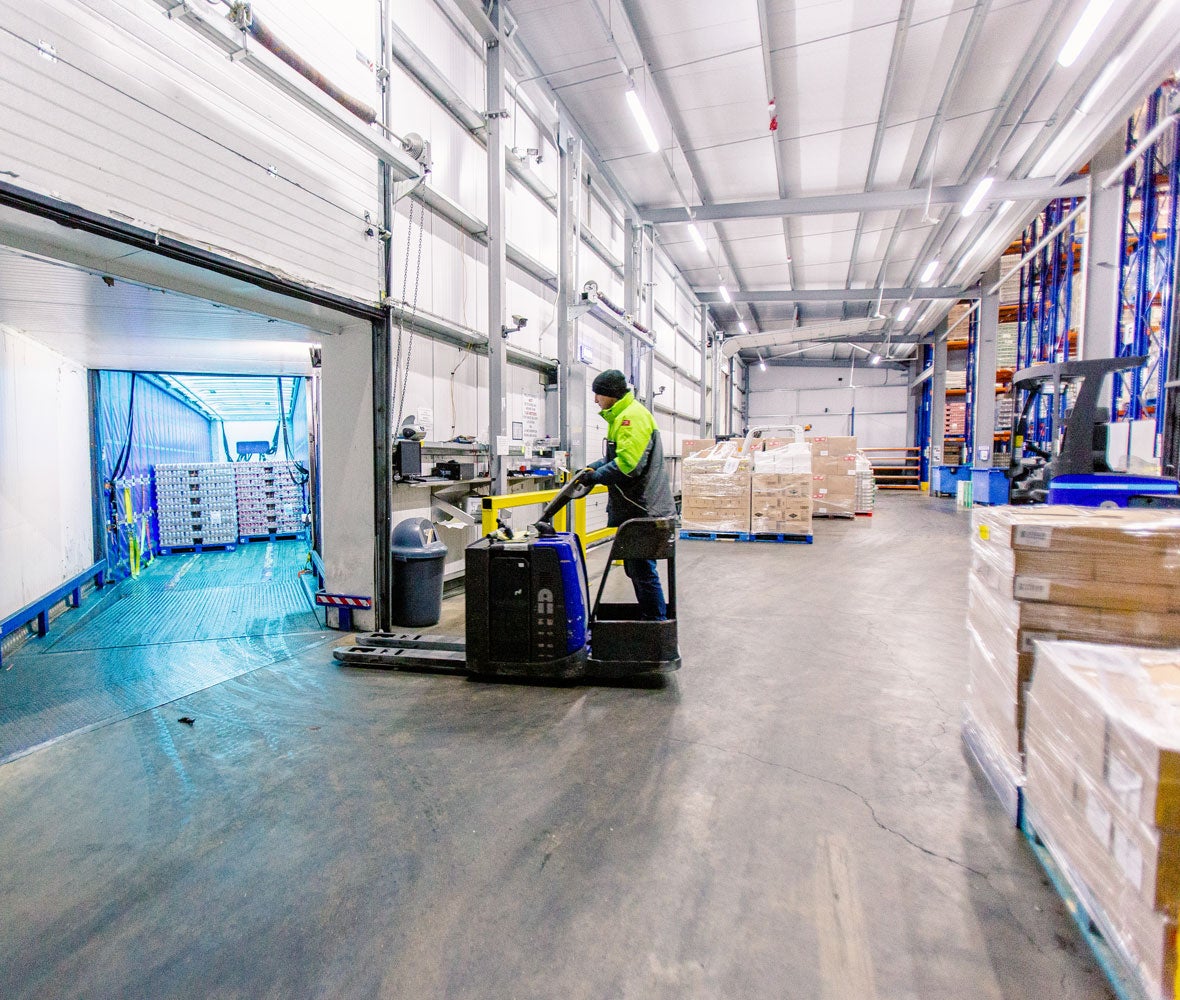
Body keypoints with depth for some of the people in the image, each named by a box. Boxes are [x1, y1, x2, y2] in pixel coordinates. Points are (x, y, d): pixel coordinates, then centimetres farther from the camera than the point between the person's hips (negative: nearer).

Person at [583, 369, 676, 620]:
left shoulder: (633, 416, -16)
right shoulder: (621, 416, 17)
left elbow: (628, 463, -26)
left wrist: (595, 476, -16)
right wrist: (593, 467, 7)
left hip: (642, 509, -11)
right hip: (633, 508, 11)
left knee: (643, 570, -4)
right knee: (634, 567, 18)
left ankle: (657, 622, 8)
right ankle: (648, 618, 30)